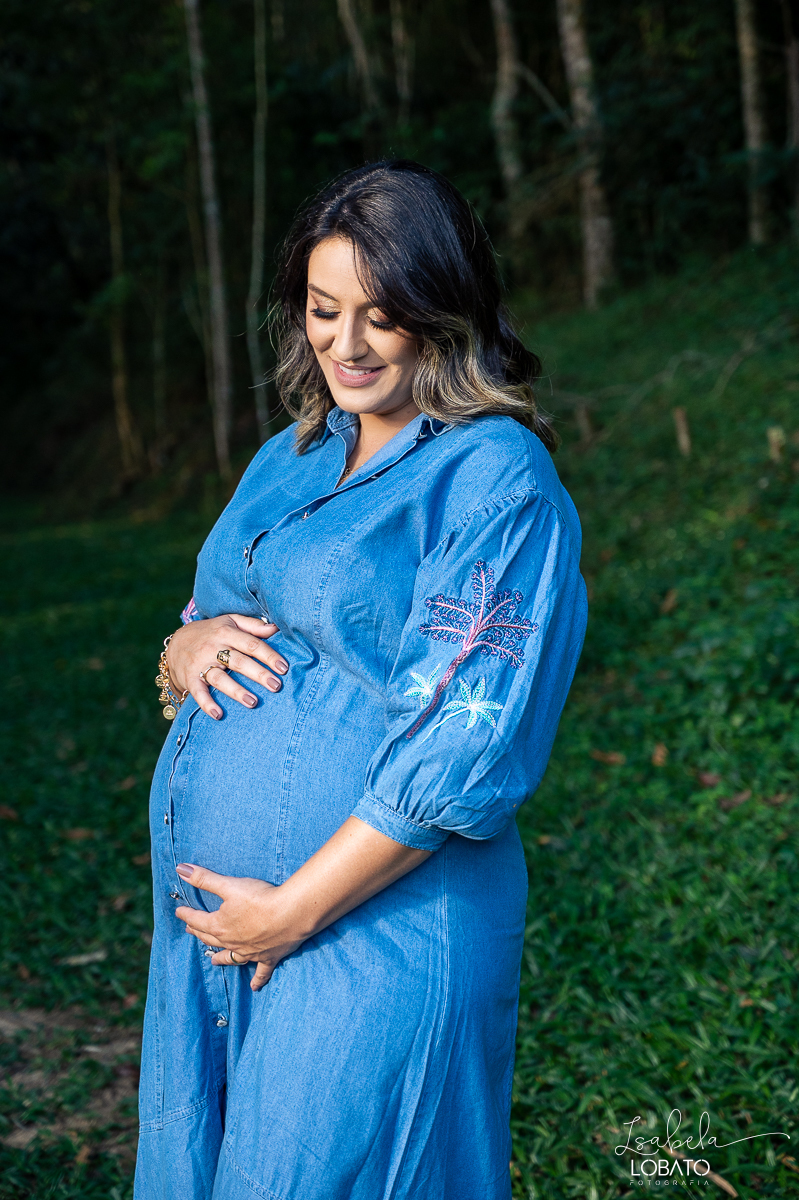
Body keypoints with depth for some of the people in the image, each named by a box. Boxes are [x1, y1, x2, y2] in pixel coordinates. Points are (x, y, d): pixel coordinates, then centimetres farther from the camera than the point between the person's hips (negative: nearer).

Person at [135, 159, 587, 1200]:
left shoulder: (499, 482, -13)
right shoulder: (290, 458, 12)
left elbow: (466, 751, -19)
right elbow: (214, 626, 18)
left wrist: (295, 910, -17)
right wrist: (186, 648, -7)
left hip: (372, 931, -7)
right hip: (206, 915, 7)